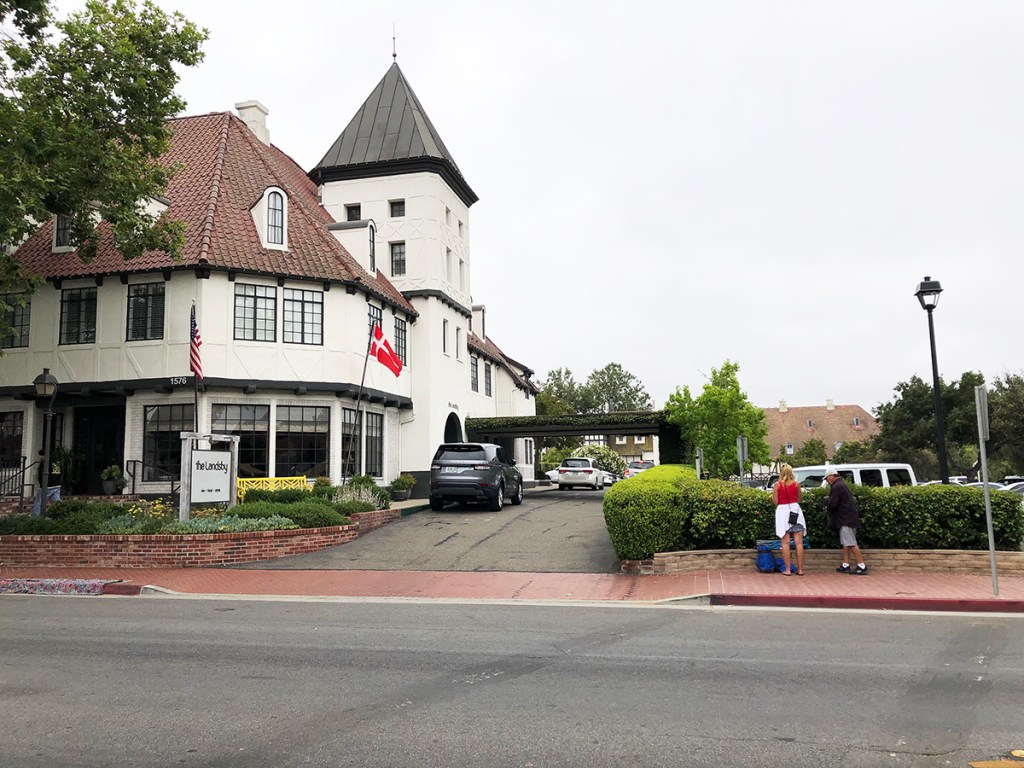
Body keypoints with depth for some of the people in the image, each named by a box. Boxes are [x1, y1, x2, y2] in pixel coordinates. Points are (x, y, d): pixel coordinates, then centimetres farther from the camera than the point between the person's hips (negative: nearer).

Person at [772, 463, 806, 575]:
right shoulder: (796, 484, 1)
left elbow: (775, 501, -4)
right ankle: (800, 569, 7)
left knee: (785, 543, 3)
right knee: (799, 542, 5)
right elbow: (799, 499, 8)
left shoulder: (777, 485, -3)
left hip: (782, 511, -1)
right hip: (795, 510, 1)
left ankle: (787, 569, 2)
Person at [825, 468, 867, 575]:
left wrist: (828, 510, 0)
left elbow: (832, 504, -19)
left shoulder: (837, 487, -16)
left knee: (851, 543, -9)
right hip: (848, 518, 11)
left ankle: (862, 567, -8)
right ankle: (845, 565, 14)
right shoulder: (841, 484, 17)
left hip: (846, 519, -11)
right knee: (846, 543, 12)